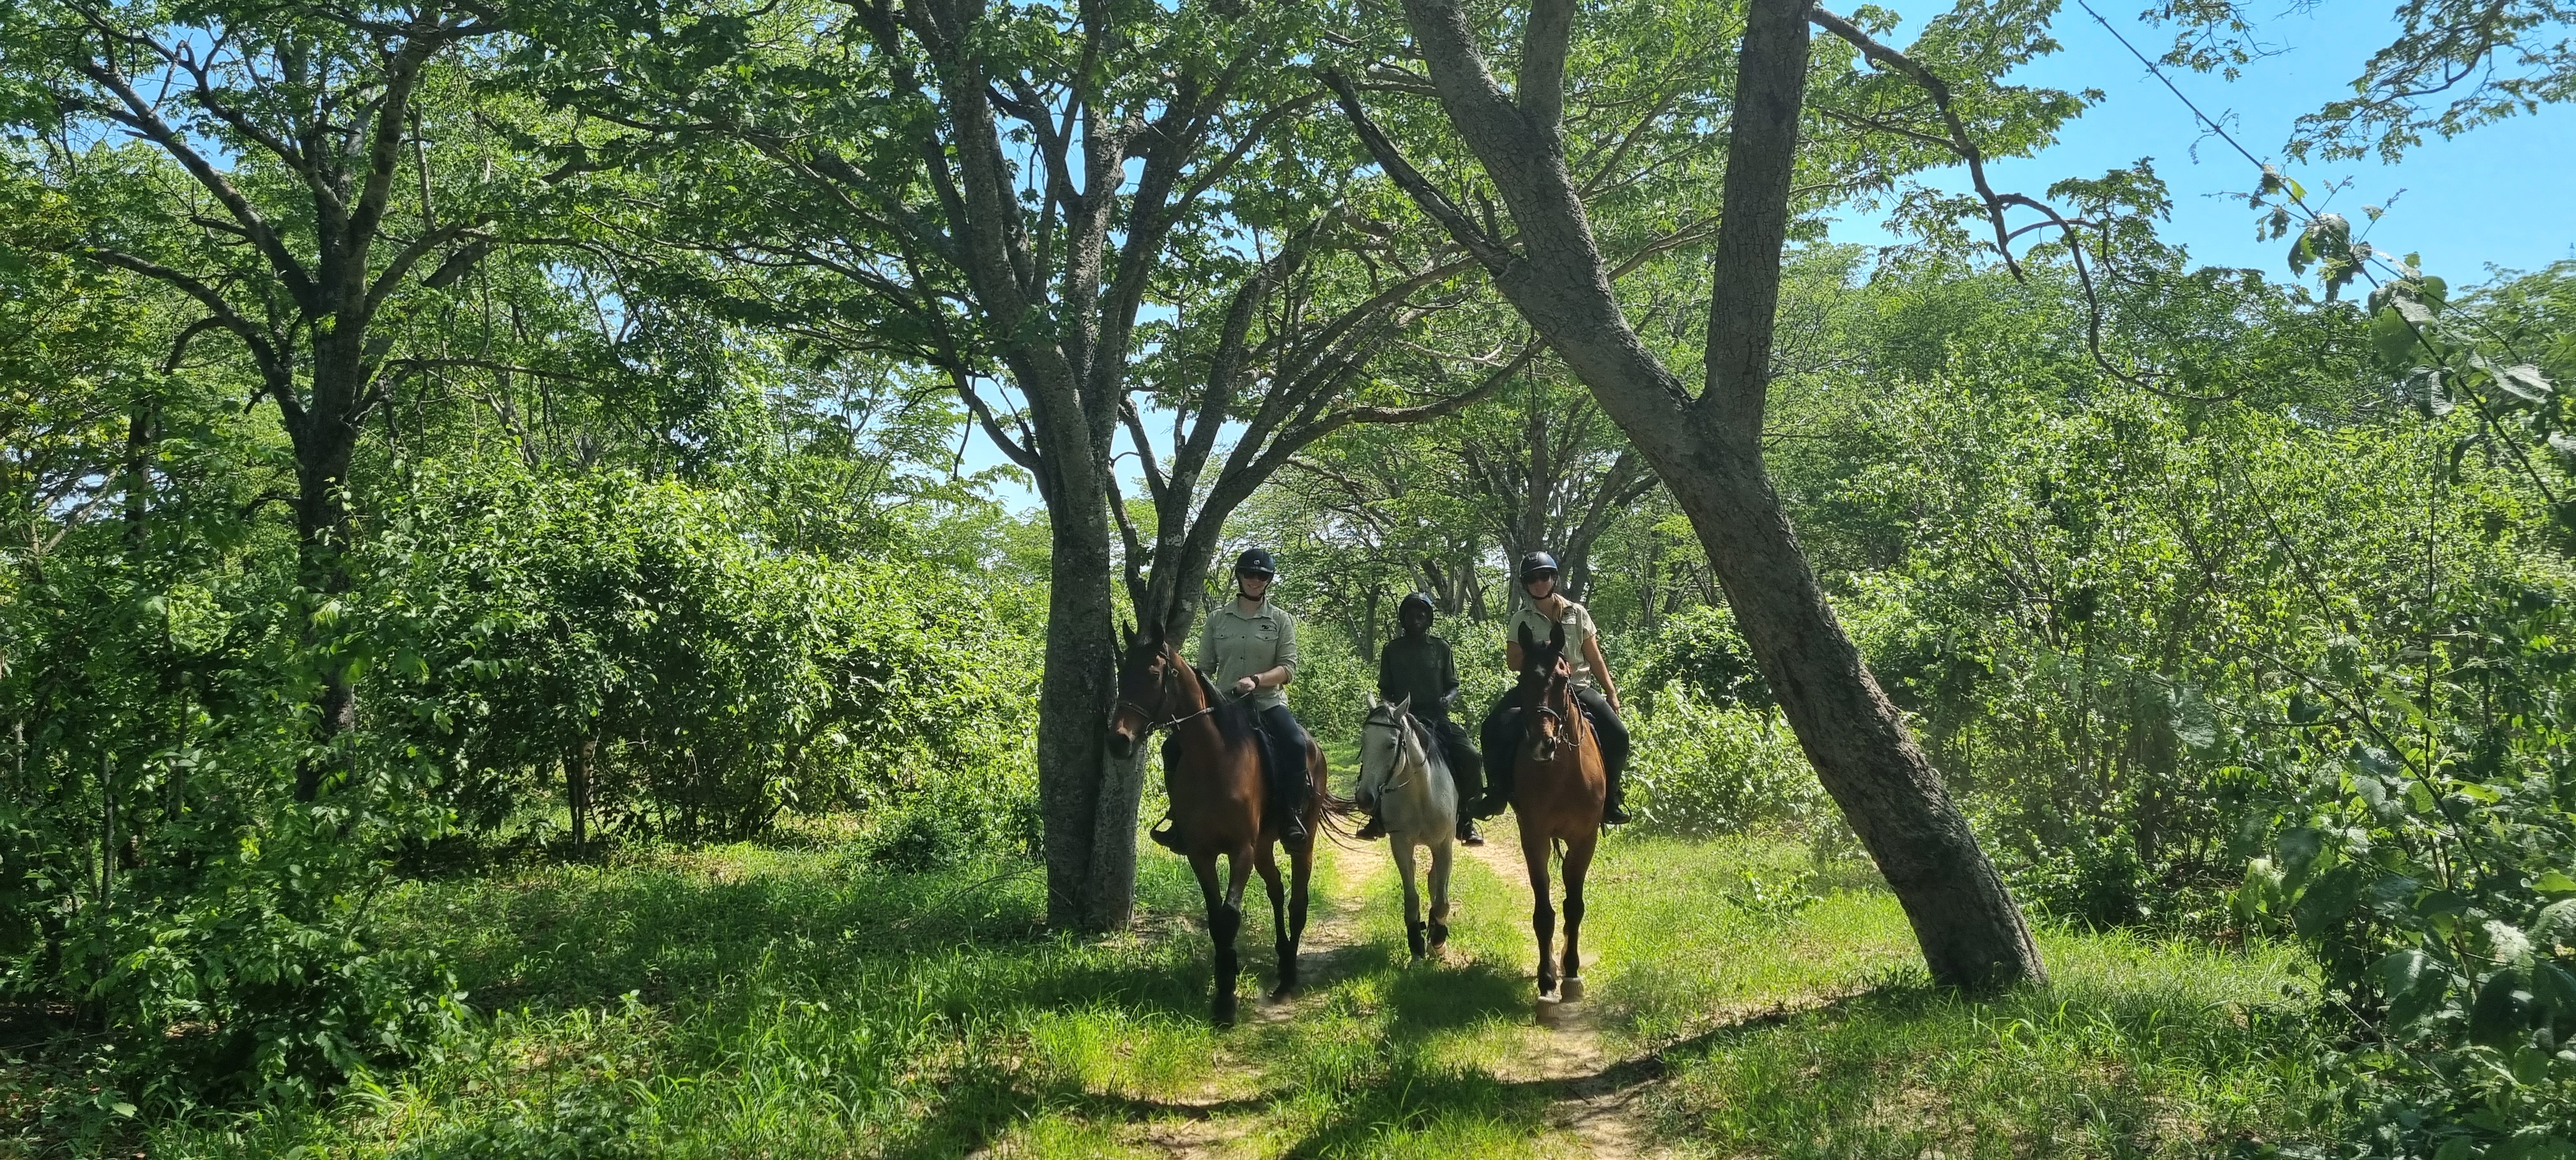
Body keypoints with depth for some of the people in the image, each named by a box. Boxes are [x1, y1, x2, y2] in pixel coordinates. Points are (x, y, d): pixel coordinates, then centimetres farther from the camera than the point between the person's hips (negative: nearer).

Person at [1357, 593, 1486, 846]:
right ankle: (1378, 818, -6)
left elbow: (1454, 686, 12)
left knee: (1471, 757, -21)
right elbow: (1384, 690, 12)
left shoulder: (1441, 648, 9)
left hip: (1437, 718, 0)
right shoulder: (1392, 650, 8)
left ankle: (1466, 821, -8)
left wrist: (1448, 699, -10)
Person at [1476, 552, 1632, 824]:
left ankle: (1611, 797, 2)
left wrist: (1611, 692, 6)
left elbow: (1595, 659, 9)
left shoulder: (1577, 614, 7)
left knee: (1618, 734, -17)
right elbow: (1513, 661, 0)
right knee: (1495, 727, -24)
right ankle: (1499, 791, -10)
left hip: (1578, 687, 1)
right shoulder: (1521, 620, 5)